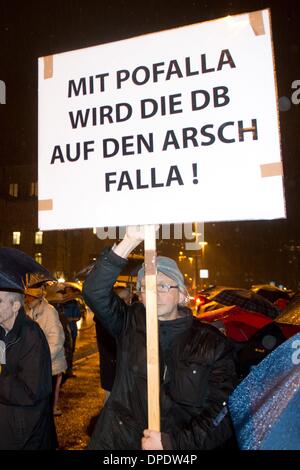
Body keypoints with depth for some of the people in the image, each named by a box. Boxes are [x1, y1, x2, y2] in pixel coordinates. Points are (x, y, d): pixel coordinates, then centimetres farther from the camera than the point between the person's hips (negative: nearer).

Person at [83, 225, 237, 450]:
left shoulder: (214, 344, -10)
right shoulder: (130, 324, -6)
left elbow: (222, 414, -11)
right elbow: (94, 291, -21)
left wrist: (172, 442, -20)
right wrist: (130, 241, -31)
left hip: (182, 444, -1)